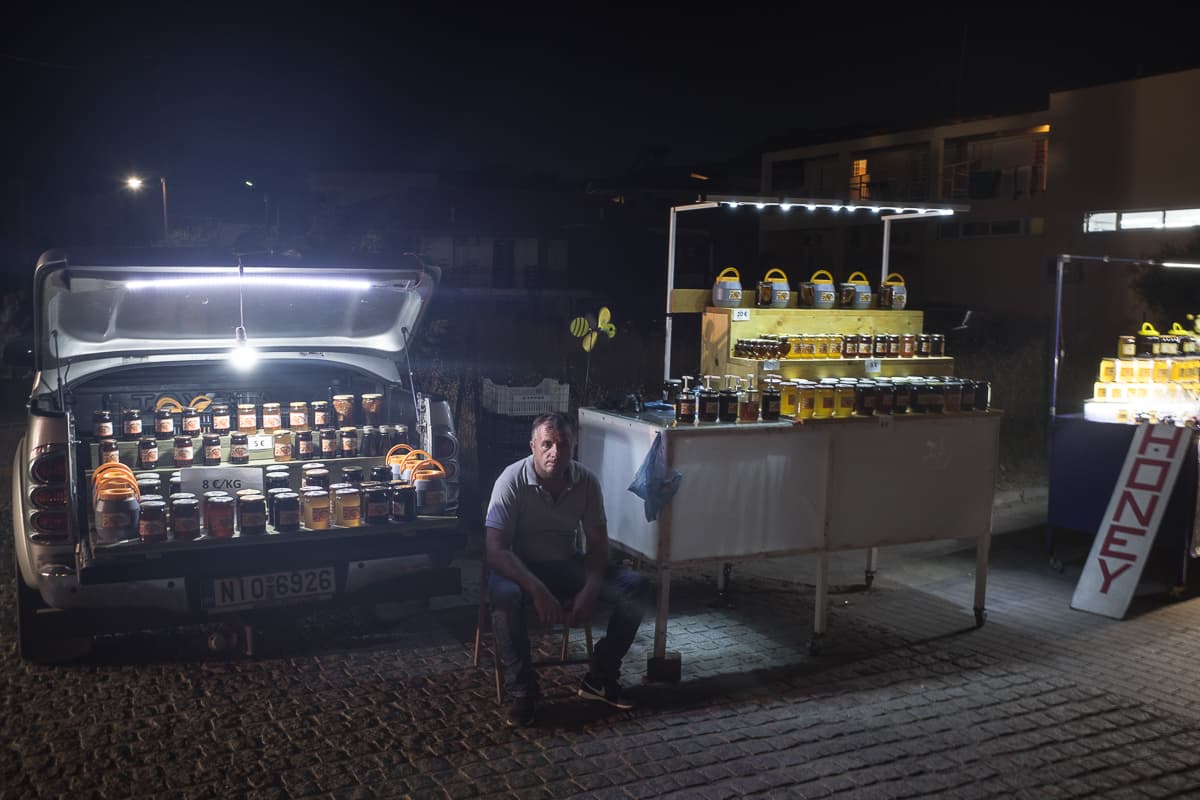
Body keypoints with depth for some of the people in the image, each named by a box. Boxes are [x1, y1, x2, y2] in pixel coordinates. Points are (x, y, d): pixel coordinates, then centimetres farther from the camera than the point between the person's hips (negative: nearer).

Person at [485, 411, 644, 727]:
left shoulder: (587, 481, -9)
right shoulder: (512, 481, -21)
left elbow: (597, 543, -3)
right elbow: (495, 549, -25)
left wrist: (590, 589, -21)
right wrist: (538, 590, -37)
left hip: (567, 565, 4)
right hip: (520, 567, -4)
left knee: (631, 584, -17)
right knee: (504, 595, -38)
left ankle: (600, 677, -3)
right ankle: (522, 692, -20)